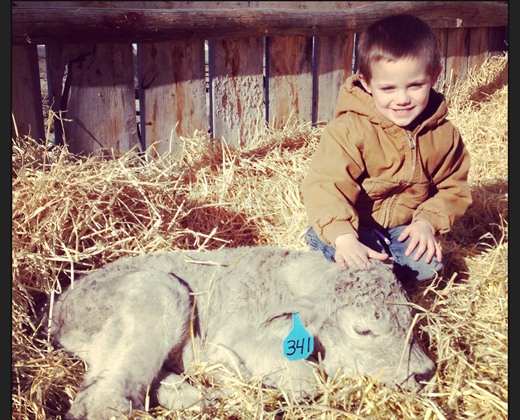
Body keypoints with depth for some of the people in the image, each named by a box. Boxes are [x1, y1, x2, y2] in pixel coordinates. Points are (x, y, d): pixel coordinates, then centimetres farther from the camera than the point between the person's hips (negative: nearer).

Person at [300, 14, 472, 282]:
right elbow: (325, 185, -31)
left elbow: (453, 186, 6)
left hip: (403, 228, 4)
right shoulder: (349, 130, -22)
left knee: (428, 266, -19)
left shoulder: (443, 134, -6)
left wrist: (428, 222, -12)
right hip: (353, 225, -4)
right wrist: (343, 237, -46)